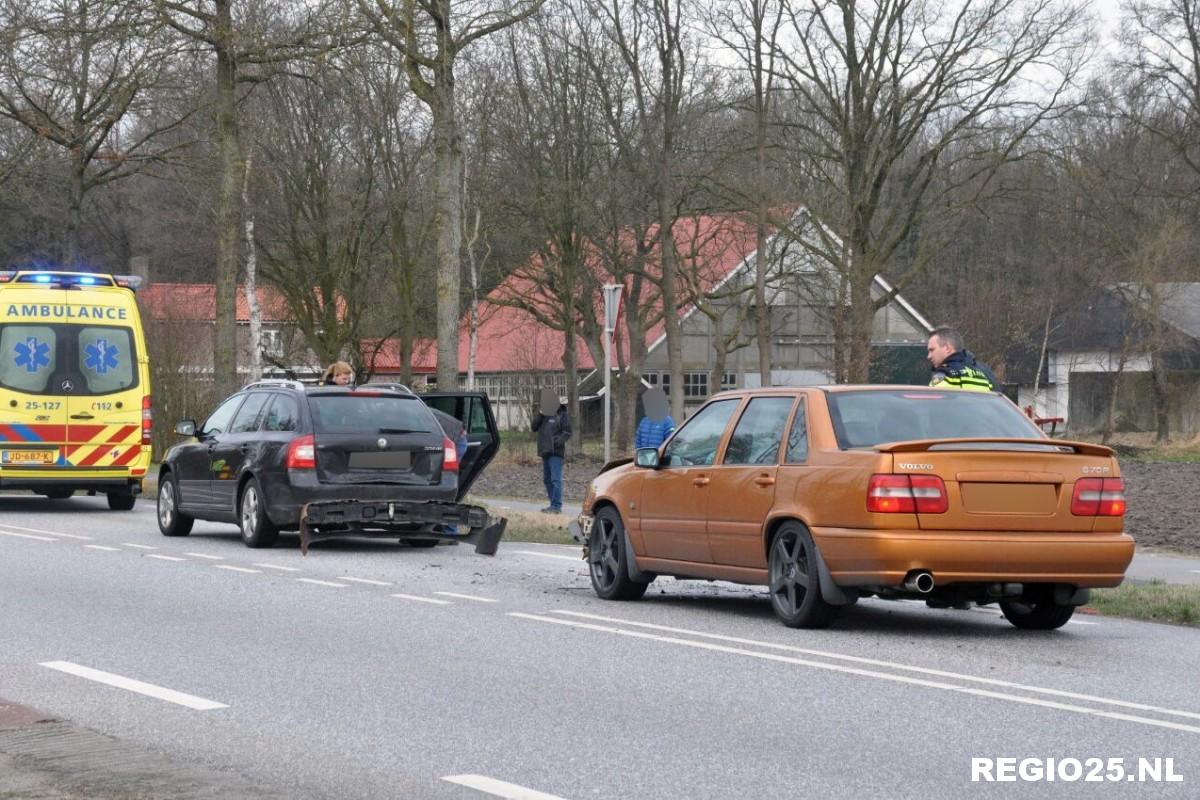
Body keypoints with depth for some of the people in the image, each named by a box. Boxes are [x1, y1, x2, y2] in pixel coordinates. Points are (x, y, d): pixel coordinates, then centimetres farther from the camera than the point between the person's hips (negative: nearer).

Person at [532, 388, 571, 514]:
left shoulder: (562, 415, -4)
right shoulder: (544, 415, 16)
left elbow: (567, 432, -9)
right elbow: (534, 427, 8)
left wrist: (559, 441, -25)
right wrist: (539, 415, -7)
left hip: (556, 452, -8)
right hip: (545, 451, 8)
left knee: (555, 479, -13)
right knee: (547, 479, 13)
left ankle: (557, 506, -15)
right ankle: (553, 504, 20)